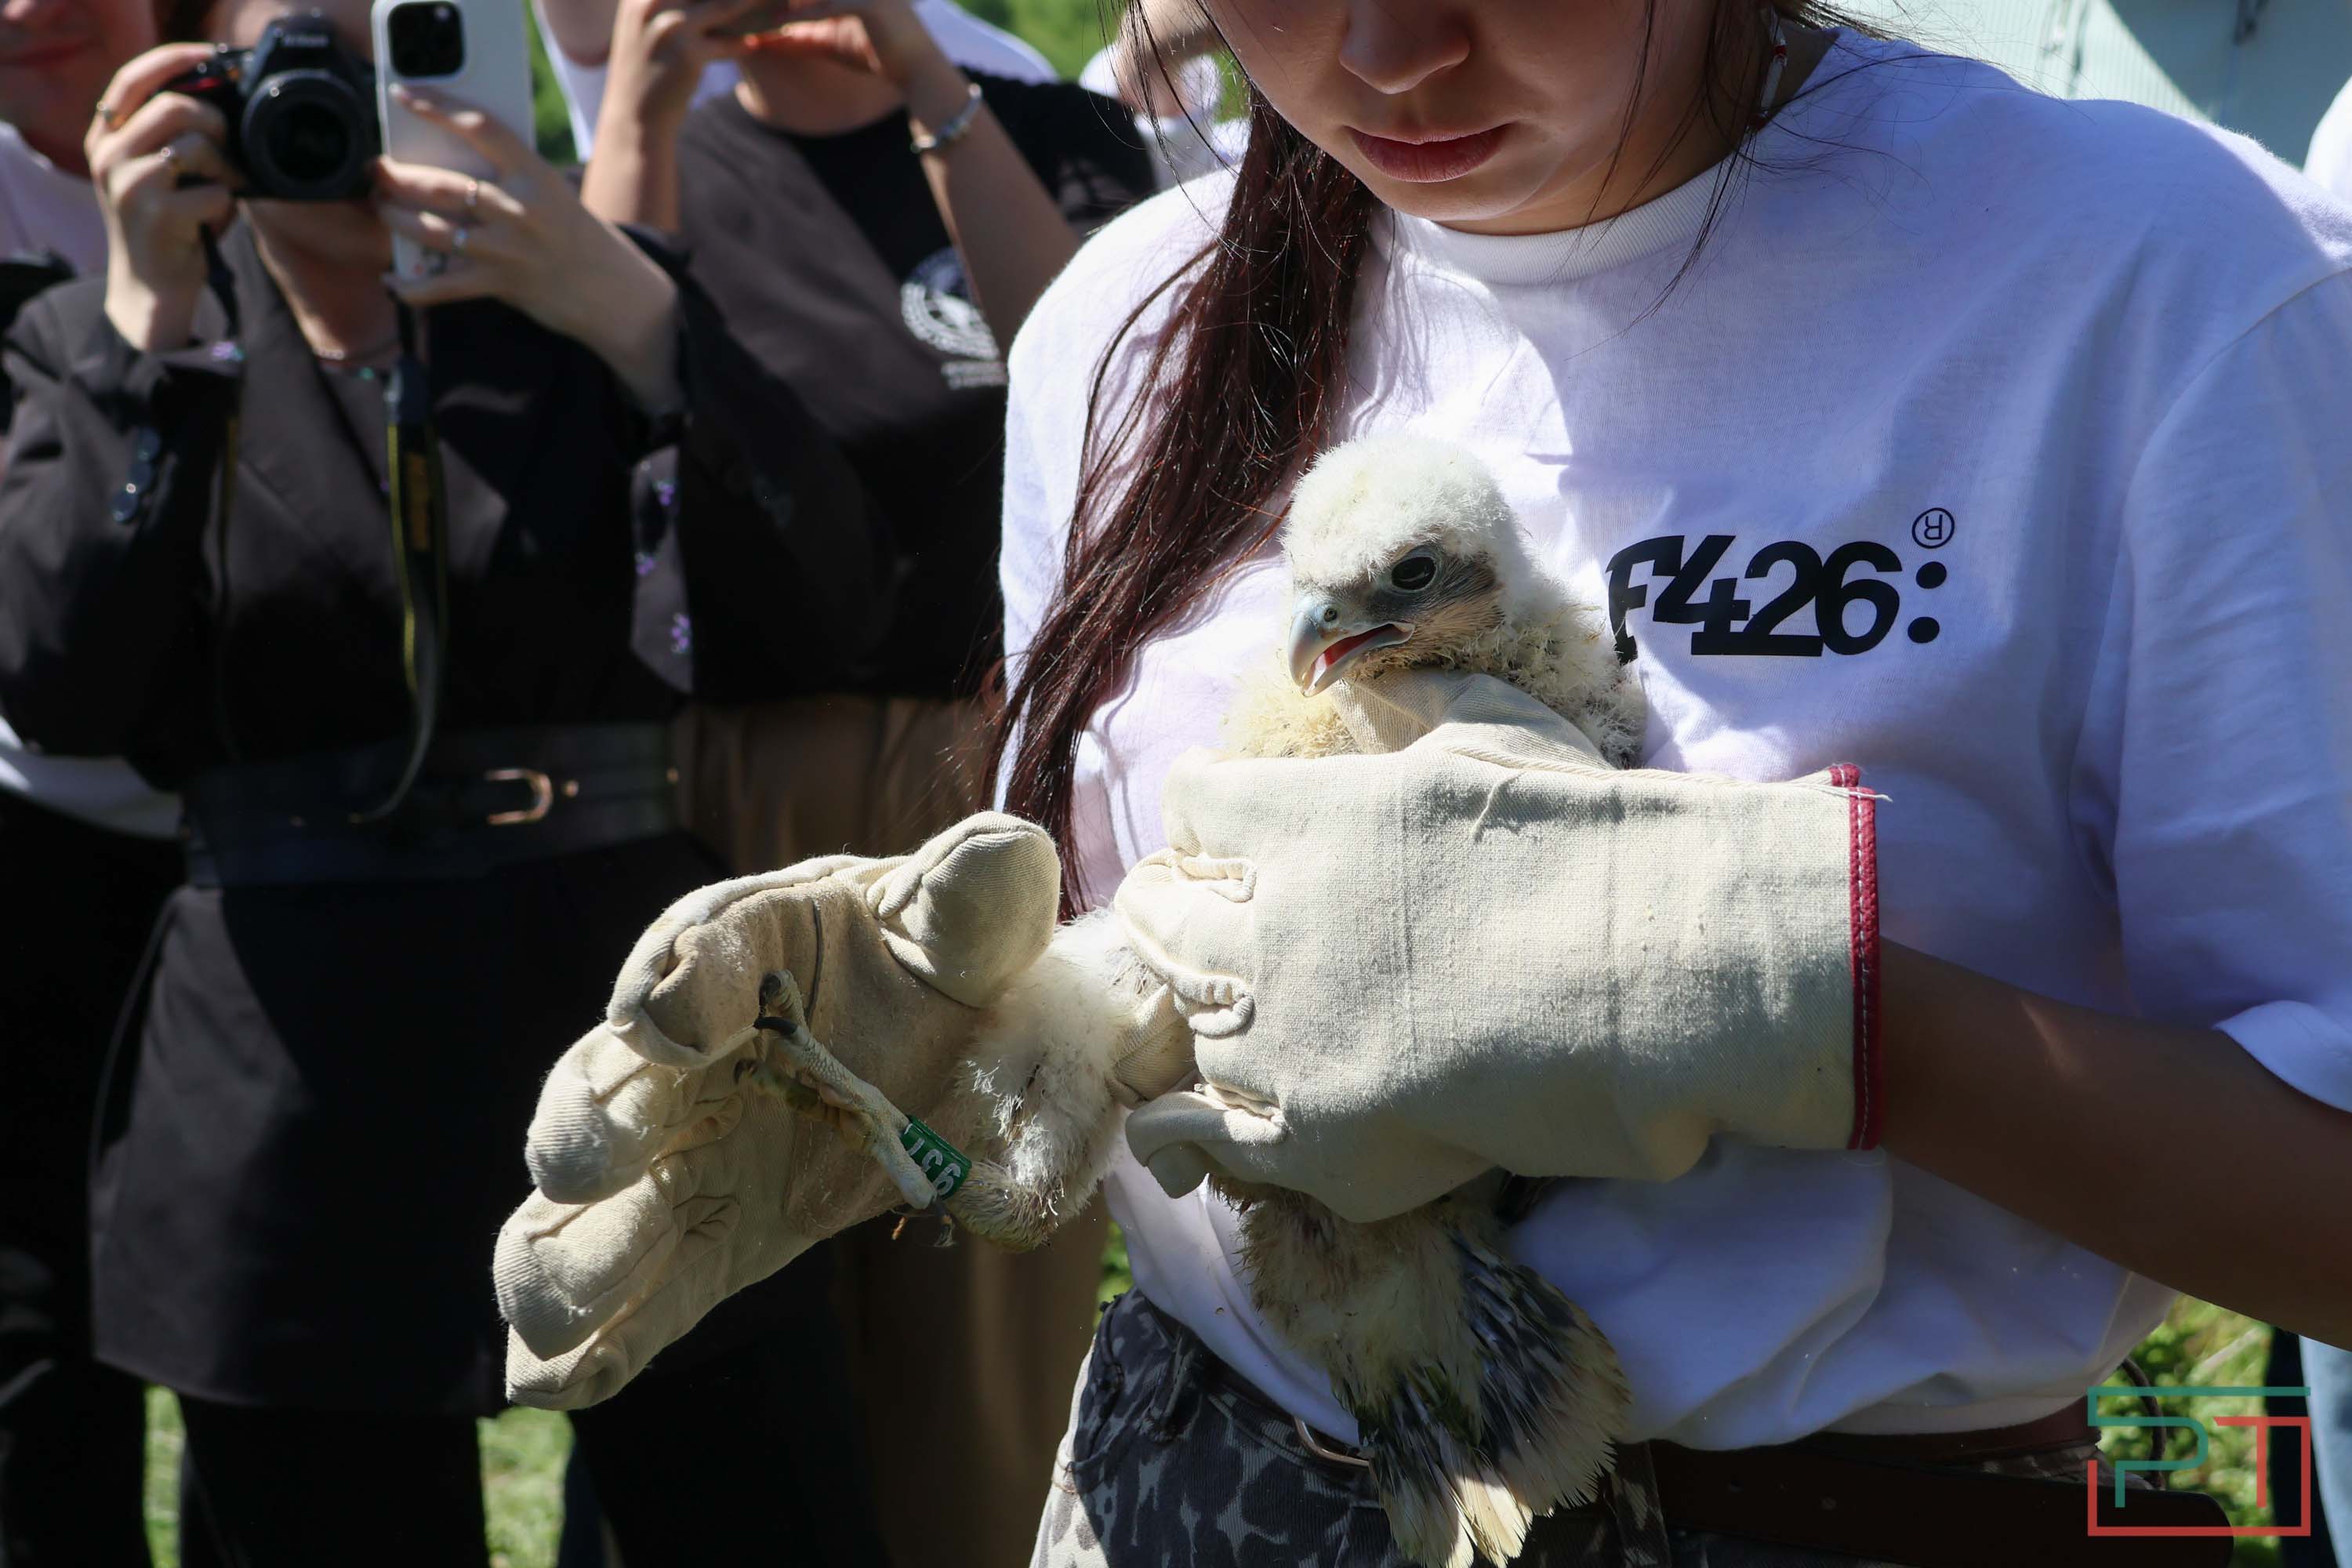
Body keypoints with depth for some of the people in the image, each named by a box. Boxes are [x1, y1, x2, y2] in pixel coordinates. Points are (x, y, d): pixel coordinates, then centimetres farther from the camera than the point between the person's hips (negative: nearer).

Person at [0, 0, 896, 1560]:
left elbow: (835, 605, -8)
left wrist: (629, 311, -19)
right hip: (298, 1088, 0)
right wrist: (151, 321, -15)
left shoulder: (589, 294, 6)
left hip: (634, 1021, 1)